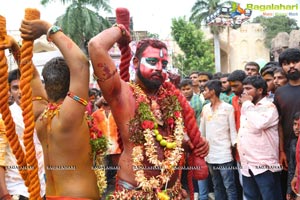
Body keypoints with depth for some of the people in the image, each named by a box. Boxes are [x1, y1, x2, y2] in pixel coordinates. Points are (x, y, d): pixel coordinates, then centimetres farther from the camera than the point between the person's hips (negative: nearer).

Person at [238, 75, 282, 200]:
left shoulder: (269, 107, -8)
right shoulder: (247, 108, 17)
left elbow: (259, 124, -27)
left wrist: (247, 104, -14)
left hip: (264, 164, -8)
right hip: (247, 165, 8)